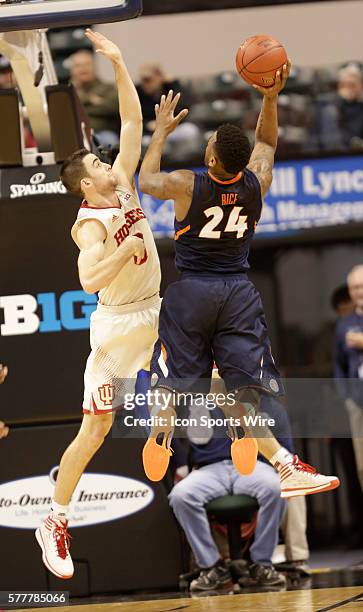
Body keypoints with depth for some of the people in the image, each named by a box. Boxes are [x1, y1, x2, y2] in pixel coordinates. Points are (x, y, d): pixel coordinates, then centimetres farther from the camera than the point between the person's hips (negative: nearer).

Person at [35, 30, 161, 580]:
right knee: (95, 428, -6)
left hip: (155, 312, 8)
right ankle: (55, 525, 0)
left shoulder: (123, 186, 1)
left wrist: (119, 63, -5)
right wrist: (128, 246, -31)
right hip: (118, 323, -8)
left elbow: (132, 120, 1)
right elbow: (90, 280, -35)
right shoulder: (92, 222, -19)